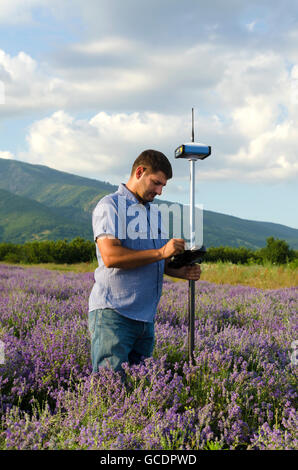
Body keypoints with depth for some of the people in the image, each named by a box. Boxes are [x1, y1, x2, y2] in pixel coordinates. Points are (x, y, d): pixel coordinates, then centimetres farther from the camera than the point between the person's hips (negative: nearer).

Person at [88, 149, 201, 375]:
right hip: (113, 314, -8)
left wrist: (180, 272, 7)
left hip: (146, 317, 8)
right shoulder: (110, 206, -6)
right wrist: (160, 252, -21)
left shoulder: (154, 211, 20)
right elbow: (110, 257, -21)